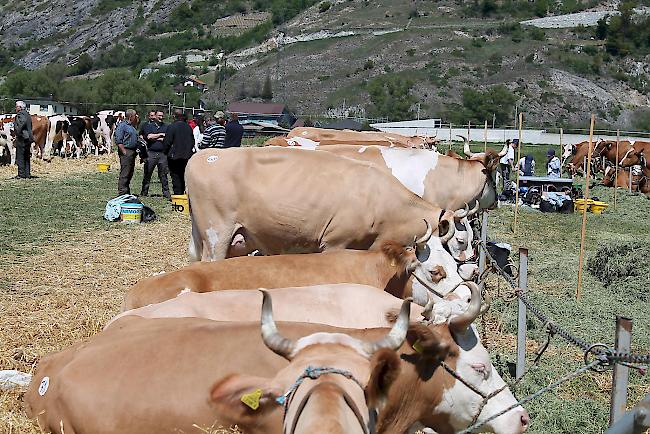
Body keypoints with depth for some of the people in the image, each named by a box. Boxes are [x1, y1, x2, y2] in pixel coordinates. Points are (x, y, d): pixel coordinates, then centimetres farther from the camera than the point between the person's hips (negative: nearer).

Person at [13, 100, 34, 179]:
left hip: (22, 138, -9)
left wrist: (18, 131, -22)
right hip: (28, 138, 9)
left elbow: (23, 122, -29)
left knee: (20, 157, -4)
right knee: (27, 157, 12)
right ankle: (27, 174, 13)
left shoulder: (20, 114, -9)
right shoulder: (27, 114, 17)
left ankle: (21, 174, -5)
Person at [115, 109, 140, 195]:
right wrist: (124, 152, -20)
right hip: (126, 151, -9)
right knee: (124, 174, -10)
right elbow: (118, 140, -15)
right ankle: (122, 193, -9)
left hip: (133, 152, 9)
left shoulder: (132, 126, 20)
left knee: (130, 174, 11)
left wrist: (136, 151, 16)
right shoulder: (122, 125, -8)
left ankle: (127, 192, 17)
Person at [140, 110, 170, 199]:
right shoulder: (149, 126, 8)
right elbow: (149, 136, -9)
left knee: (163, 175, 4)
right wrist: (160, 135, -4)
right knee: (147, 174, 3)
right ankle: (144, 192, 11)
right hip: (151, 153, -1)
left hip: (163, 153, 1)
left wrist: (156, 138, -6)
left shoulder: (166, 127, 12)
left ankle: (166, 193, 9)